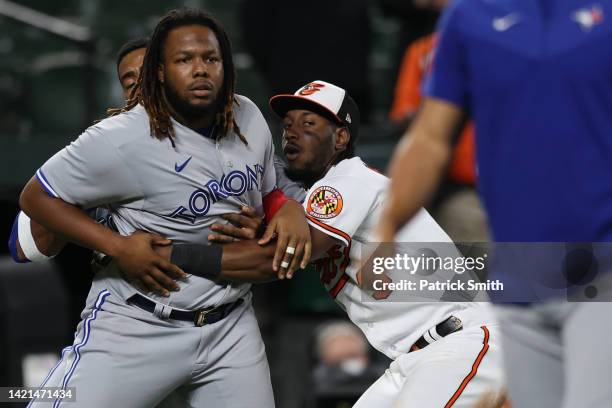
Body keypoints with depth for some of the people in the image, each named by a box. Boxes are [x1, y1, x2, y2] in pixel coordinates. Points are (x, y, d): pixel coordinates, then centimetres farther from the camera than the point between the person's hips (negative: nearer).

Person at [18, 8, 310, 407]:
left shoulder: (248, 118, 2)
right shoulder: (122, 138, -17)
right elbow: (37, 197, -10)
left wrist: (290, 208, -5)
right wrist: (117, 246, -19)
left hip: (231, 328, 5)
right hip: (136, 326, -5)